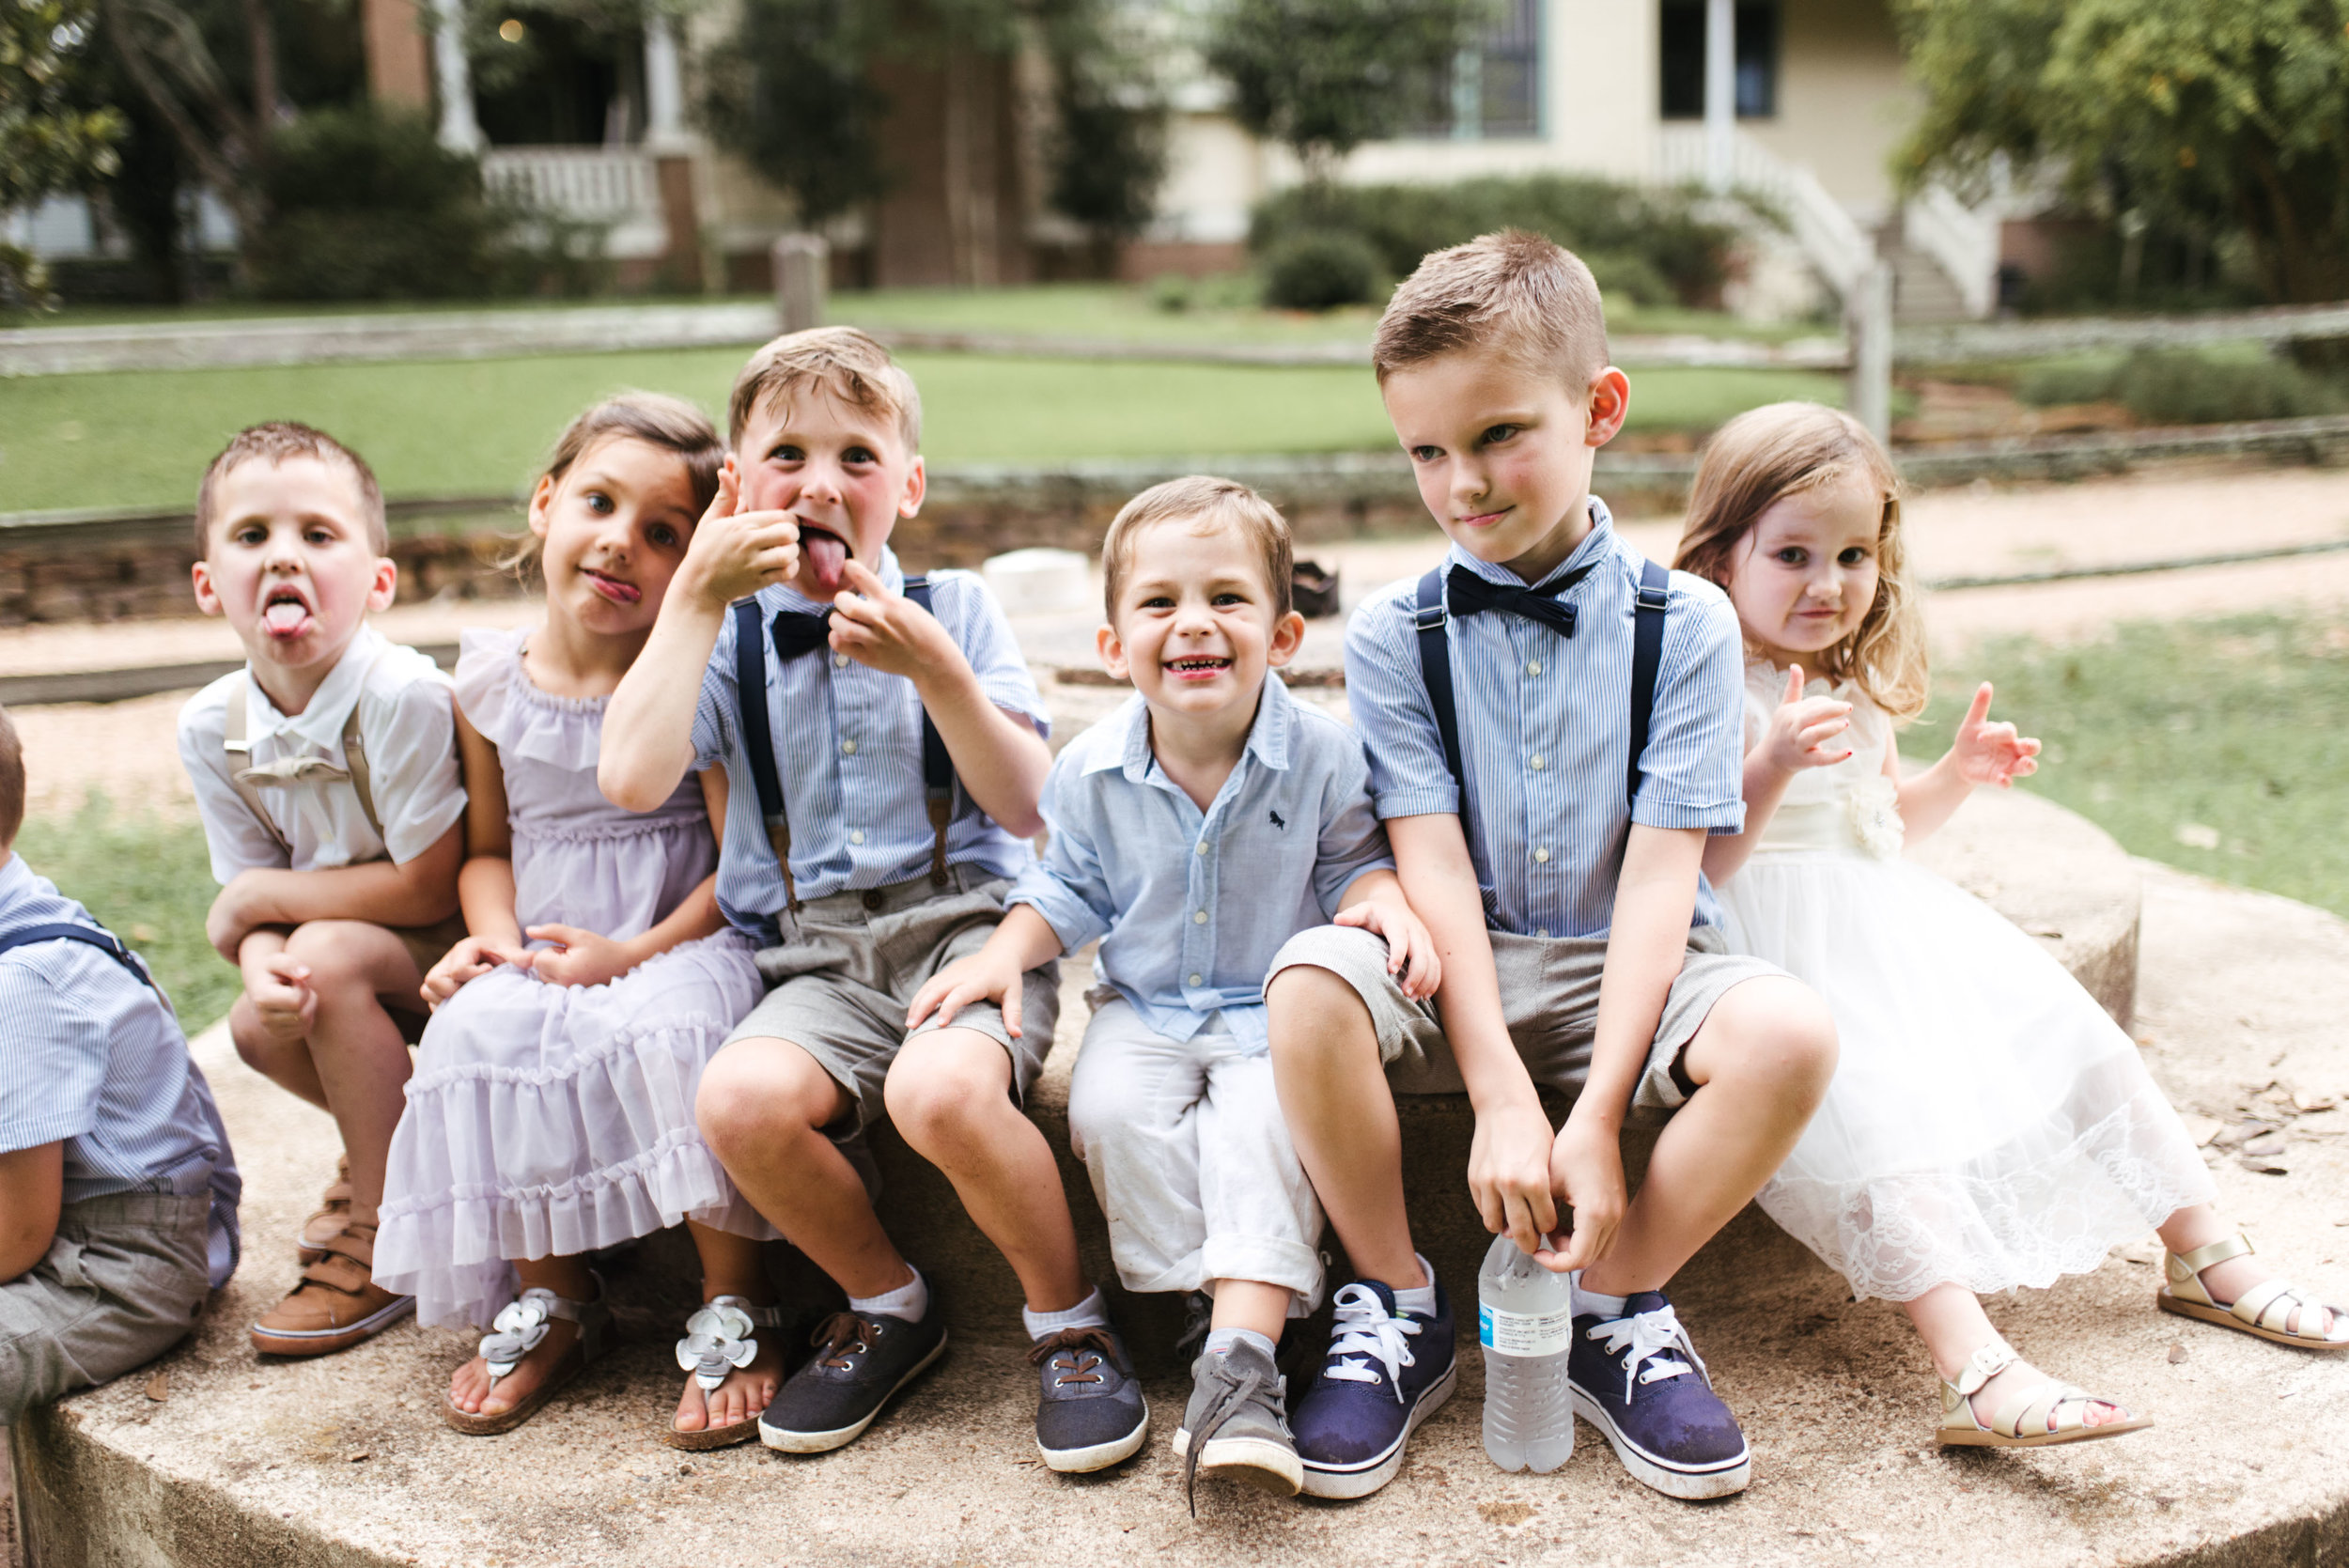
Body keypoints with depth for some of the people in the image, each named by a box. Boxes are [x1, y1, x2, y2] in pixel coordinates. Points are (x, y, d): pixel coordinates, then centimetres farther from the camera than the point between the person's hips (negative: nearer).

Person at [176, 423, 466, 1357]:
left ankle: (386, 1238, -12)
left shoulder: (403, 695, -30)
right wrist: (261, 962, -28)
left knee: (330, 955, -29)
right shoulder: (210, 728, -9)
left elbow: (429, 887, -27)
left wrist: (256, 901, -18)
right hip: (364, 960, 7)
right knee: (261, 1026, -16)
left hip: (459, 942, -6)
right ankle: (393, 1148, 18)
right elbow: (253, 900, -3)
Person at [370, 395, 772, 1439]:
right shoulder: (489, 684, 6)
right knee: (477, 1033, -26)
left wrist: (637, 951, -19)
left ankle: (734, 1308, -15)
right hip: (545, 957, 4)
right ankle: (553, 1301, -3)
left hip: (684, 941, -4)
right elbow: (489, 845, 16)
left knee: (672, 1033, -35)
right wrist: (494, 936, -4)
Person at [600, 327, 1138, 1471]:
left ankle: (1068, 1318, -7)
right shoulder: (732, 638, 11)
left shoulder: (954, 607, 8)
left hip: (968, 922, -2)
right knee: (740, 1099, -29)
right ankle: (887, 1304, 0)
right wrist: (694, 596, -6)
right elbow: (633, 779, -10)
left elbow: (1025, 808, -1)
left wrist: (933, 669, -13)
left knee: (941, 1090, -35)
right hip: (819, 959, 2)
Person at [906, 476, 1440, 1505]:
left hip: (1276, 1013, -2)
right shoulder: (1091, 771, -7)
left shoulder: (1323, 754, -11)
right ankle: (1254, 1300, -14)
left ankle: (1239, 1362, -32)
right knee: (1110, 1110, -27)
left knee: (1265, 1119, -31)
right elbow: (1071, 890, 8)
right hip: (1144, 1008, 2)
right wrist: (1009, 949, -9)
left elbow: (1350, 862, 4)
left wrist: (1382, 898, -19)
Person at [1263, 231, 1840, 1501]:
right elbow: (1433, 862, -10)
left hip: (1623, 969, 0)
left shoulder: (1684, 624, -3)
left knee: (1788, 1032, -30)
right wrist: (1501, 1100, -20)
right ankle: (1396, 1308, -8)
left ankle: (1612, 1310, -5)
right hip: (1457, 970, 0)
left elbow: (1661, 871, -11)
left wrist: (1596, 1121, -20)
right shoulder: (1393, 633, -1)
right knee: (1309, 982, -32)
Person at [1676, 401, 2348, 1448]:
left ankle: (2208, 1257, 16)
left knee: (2072, 1035, 1)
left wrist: (1958, 772, 9)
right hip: (1775, 941, -8)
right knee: (1871, 1110, -31)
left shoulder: (1856, 682, 14)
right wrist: (1771, 767, -33)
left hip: (1893, 918, 9)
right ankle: (1974, 1372, -40)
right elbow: (1698, 868, -19)